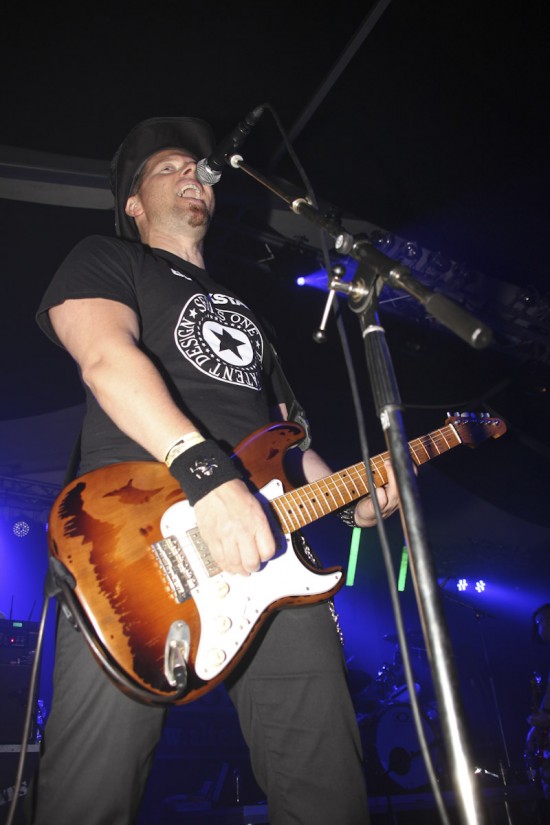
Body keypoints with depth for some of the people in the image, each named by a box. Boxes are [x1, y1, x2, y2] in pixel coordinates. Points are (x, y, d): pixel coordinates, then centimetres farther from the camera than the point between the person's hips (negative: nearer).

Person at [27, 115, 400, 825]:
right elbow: (107, 357, -10)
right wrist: (206, 473, -26)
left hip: (269, 547, 6)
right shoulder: (105, 259, 13)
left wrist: (354, 498, 17)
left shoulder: (240, 307, 33)